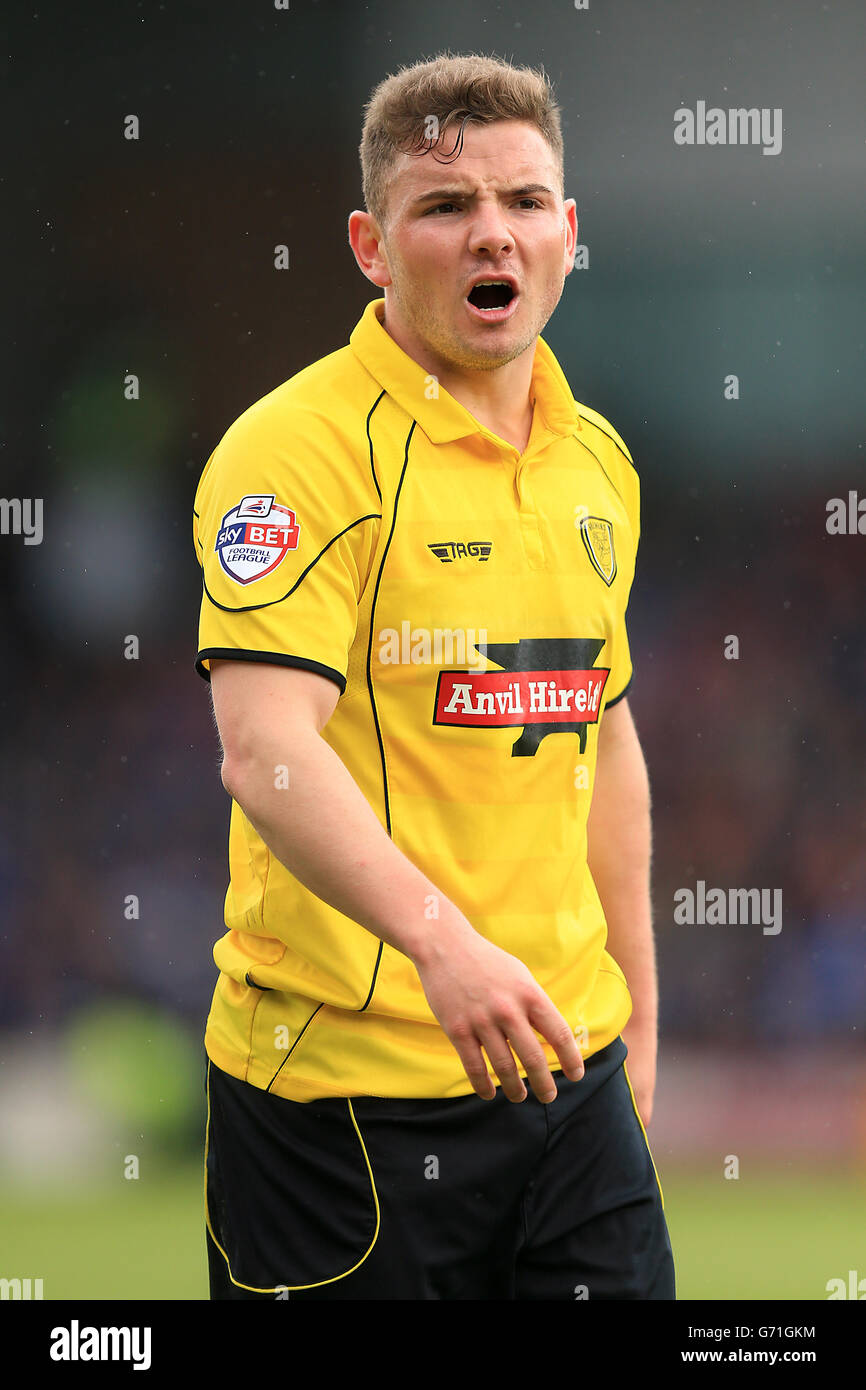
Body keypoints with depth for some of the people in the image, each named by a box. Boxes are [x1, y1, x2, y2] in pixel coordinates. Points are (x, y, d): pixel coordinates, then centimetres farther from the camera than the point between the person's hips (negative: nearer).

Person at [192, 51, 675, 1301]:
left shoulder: (597, 461, 12)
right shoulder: (300, 447, -12)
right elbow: (264, 749, -23)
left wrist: (636, 1011, 21)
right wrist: (439, 936, -36)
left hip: (563, 1058, 7)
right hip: (344, 1077, -6)